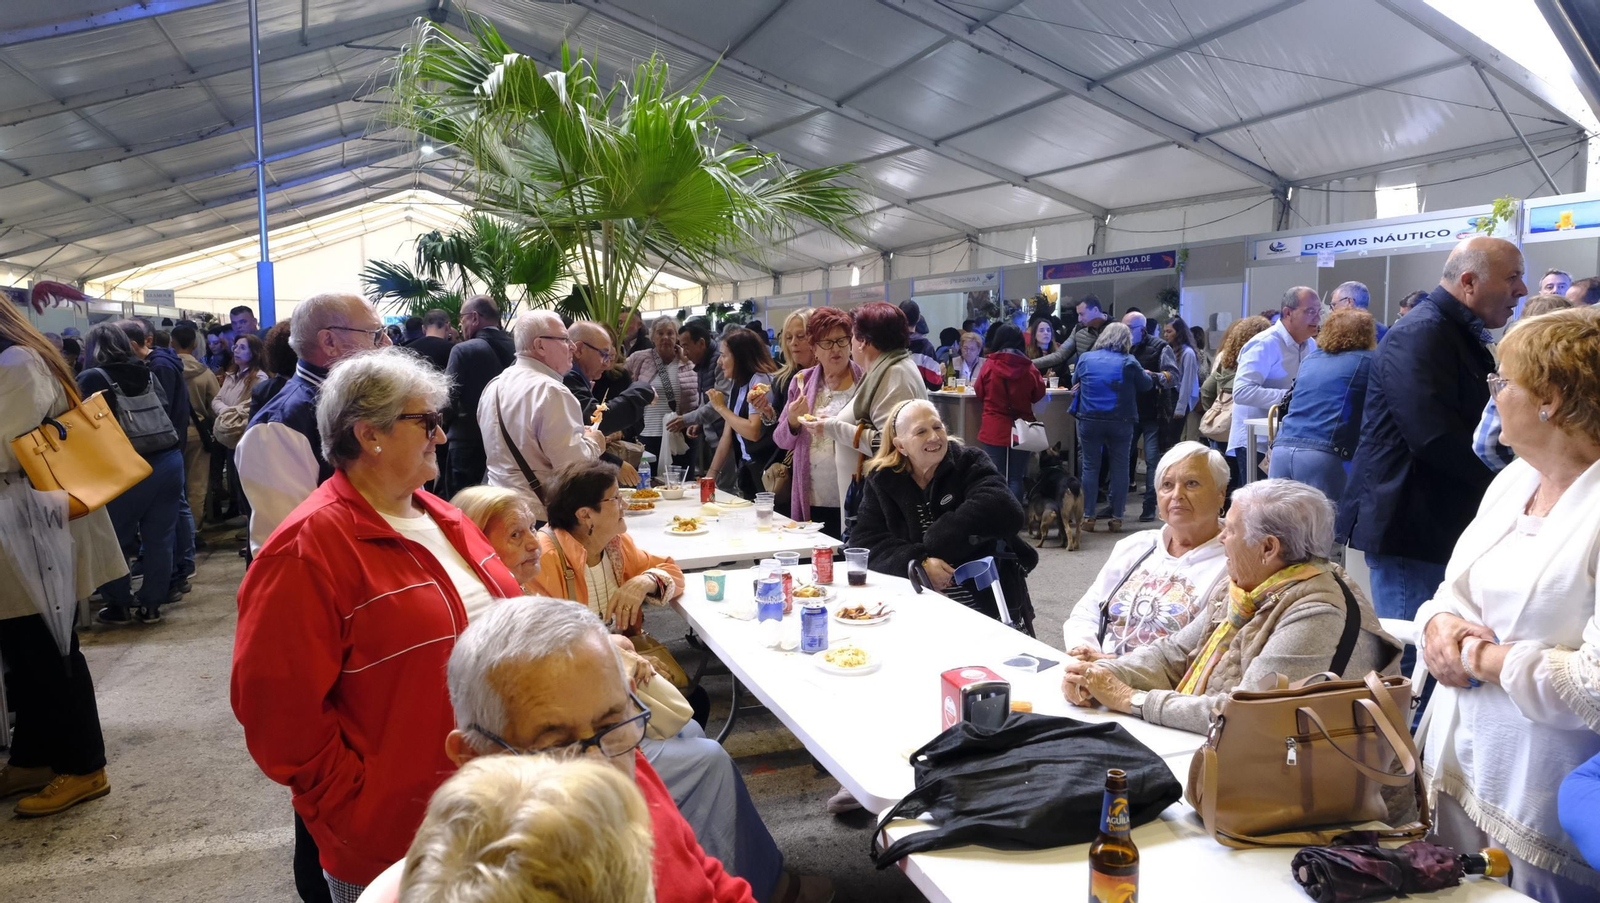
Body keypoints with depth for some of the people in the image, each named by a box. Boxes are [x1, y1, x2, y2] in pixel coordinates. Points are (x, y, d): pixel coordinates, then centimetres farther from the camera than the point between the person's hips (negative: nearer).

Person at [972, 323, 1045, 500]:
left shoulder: (989, 366, -8)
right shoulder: (1029, 368, -8)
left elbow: (979, 393, 5)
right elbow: (1039, 396, 5)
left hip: (993, 429, 0)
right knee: (1016, 478, 8)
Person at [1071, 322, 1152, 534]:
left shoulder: (1085, 358, 1)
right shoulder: (1128, 362, -6)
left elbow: (1075, 381, 15)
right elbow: (1146, 384, 3)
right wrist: (1148, 375, 23)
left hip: (1090, 420, 2)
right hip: (1120, 422, -1)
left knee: (1090, 467, 9)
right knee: (1119, 468, 8)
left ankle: (1088, 517, 9)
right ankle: (1116, 518, 11)